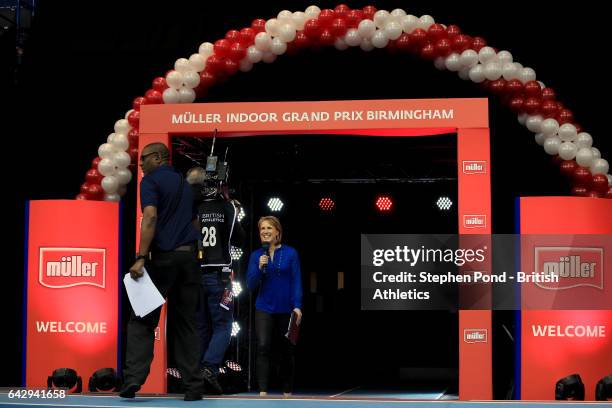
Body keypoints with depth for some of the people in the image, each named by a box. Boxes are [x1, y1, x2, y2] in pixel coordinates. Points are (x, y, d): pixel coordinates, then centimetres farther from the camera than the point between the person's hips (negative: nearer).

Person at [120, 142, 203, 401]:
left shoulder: (151, 181, -1)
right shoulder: (184, 183, 21)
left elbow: (150, 217, -15)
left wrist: (141, 258, -20)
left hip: (163, 256, -5)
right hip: (189, 255, 5)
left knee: (143, 320, 1)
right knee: (186, 323, 7)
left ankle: (134, 377, -13)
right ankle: (193, 386, 1)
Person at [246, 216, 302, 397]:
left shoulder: (290, 253, -2)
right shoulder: (256, 255, 3)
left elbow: (296, 281, -4)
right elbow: (251, 284, 1)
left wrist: (297, 306, -12)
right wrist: (259, 267, -16)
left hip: (286, 309, -1)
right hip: (264, 309, 1)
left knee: (287, 350, 9)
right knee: (263, 347, -15)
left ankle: (287, 392, 23)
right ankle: (262, 391, -17)